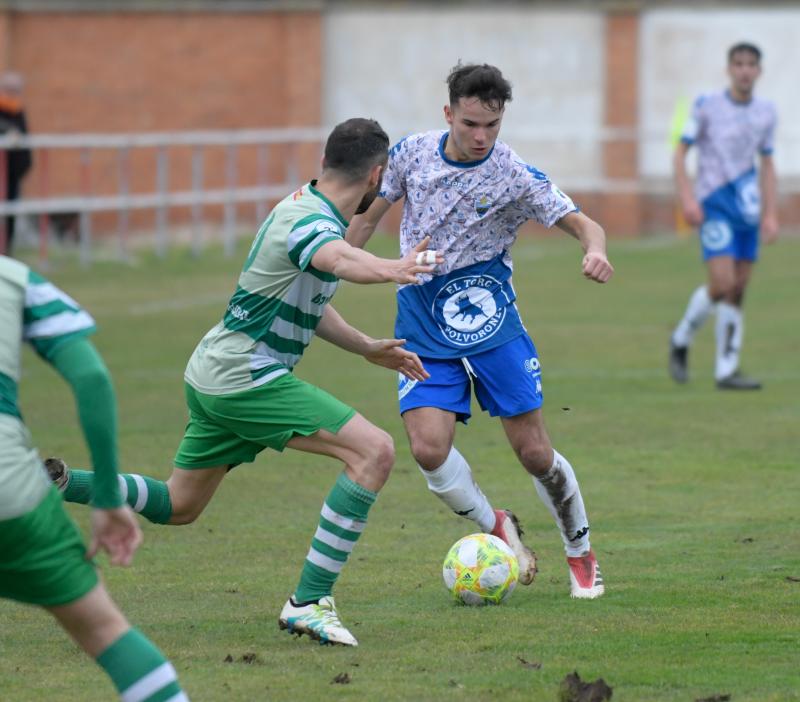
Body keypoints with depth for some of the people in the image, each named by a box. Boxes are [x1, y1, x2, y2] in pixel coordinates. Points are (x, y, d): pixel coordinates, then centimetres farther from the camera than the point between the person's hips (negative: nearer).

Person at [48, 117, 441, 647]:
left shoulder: (304, 206, 12)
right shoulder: (313, 221, -20)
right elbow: (338, 259, -46)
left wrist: (368, 348, 23)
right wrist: (391, 270, -67)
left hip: (213, 376, 10)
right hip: (246, 380, -10)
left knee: (178, 506, 24)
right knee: (374, 451, -18)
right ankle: (310, 602, -18)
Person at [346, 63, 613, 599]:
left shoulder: (515, 176, -10)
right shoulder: (411, 153, -2)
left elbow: (582, 224, -12)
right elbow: (369, 216, 11)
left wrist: (595, 250, -35)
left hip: (491, 323, -2)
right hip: (423, 329, 2)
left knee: (534, 452, -2)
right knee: (429, 449, -16)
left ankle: (581, 555, 22)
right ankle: (497, 529, 11)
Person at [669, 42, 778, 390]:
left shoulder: (766, 113, 8)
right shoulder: (708, 106, -4)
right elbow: (679, 154, -1)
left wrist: (771, 214, 11)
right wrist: (687, 198, -12)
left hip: (747, 210, 5)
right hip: (714, 204, -5)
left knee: (738, 290, 2)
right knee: (722, 283, -16)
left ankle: (726, 370, 7)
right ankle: (681, 339, 8)